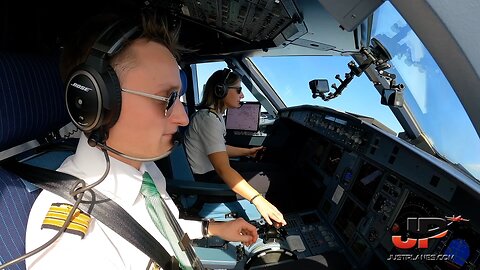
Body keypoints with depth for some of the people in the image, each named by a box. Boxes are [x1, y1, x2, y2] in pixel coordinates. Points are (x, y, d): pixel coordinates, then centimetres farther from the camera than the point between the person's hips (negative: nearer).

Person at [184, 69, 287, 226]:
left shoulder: (215, 115, 6)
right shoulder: (208, 119, -26)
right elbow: (223, 169, -36)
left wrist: (247, 152, 11)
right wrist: (258, 200, -43)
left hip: (212, 172, 10)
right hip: (206, 181, -10)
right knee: (266, 183, -7)